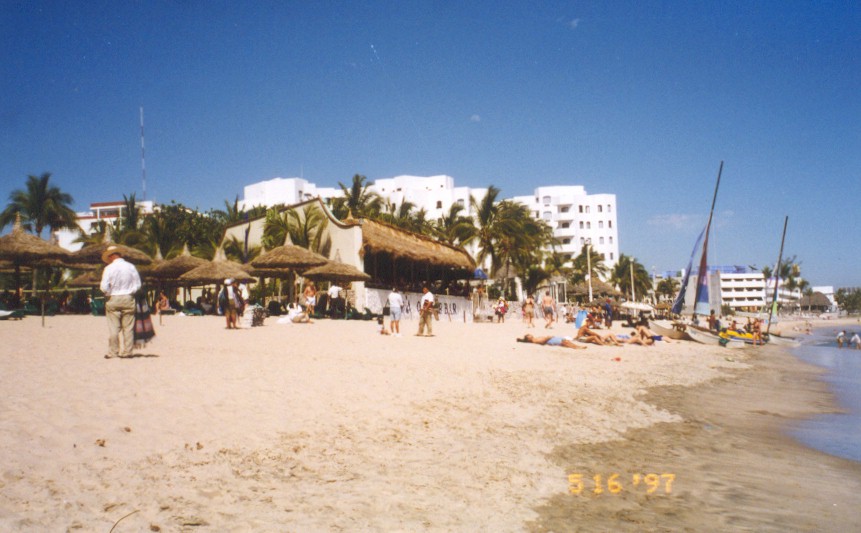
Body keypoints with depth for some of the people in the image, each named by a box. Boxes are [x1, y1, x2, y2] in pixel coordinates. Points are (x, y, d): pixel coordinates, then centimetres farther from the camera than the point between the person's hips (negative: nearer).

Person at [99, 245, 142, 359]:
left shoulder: (109, 268, -6)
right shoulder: (131, 267, 1)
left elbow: (104, 287, -9)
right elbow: (138, 285, 3)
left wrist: (108, 293, 10)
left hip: (113, 299, -2)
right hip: (128, 299, 2)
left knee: (113, 328, 3)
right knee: (128, 327, 5)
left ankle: (113, 351, 5)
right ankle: (127, 351, 6)